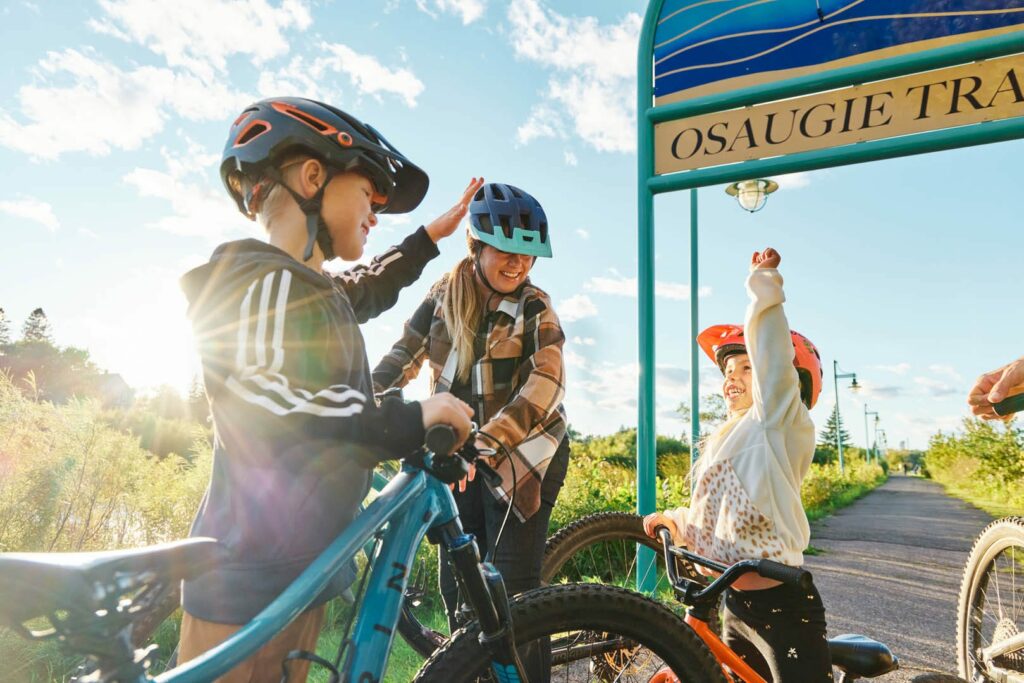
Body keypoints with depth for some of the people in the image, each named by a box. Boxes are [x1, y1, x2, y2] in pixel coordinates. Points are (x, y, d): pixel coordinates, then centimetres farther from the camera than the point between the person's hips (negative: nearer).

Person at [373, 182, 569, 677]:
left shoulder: (535, 308, -10)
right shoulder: (445, 293, 1)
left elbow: (546, 386, -25)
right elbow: (404, 356, 0)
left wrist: (484, 443, -39)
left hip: (521, 454, -3)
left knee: (514, 586, -6)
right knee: (457, 584, 7)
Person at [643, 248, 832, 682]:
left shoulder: (780, 423, -9)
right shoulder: (726, 442, 16)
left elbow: (767, 334, -21)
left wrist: (764, 280, -12)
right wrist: (675, 520, 2)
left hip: (784, 610, -8)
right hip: (736, 608, 8)